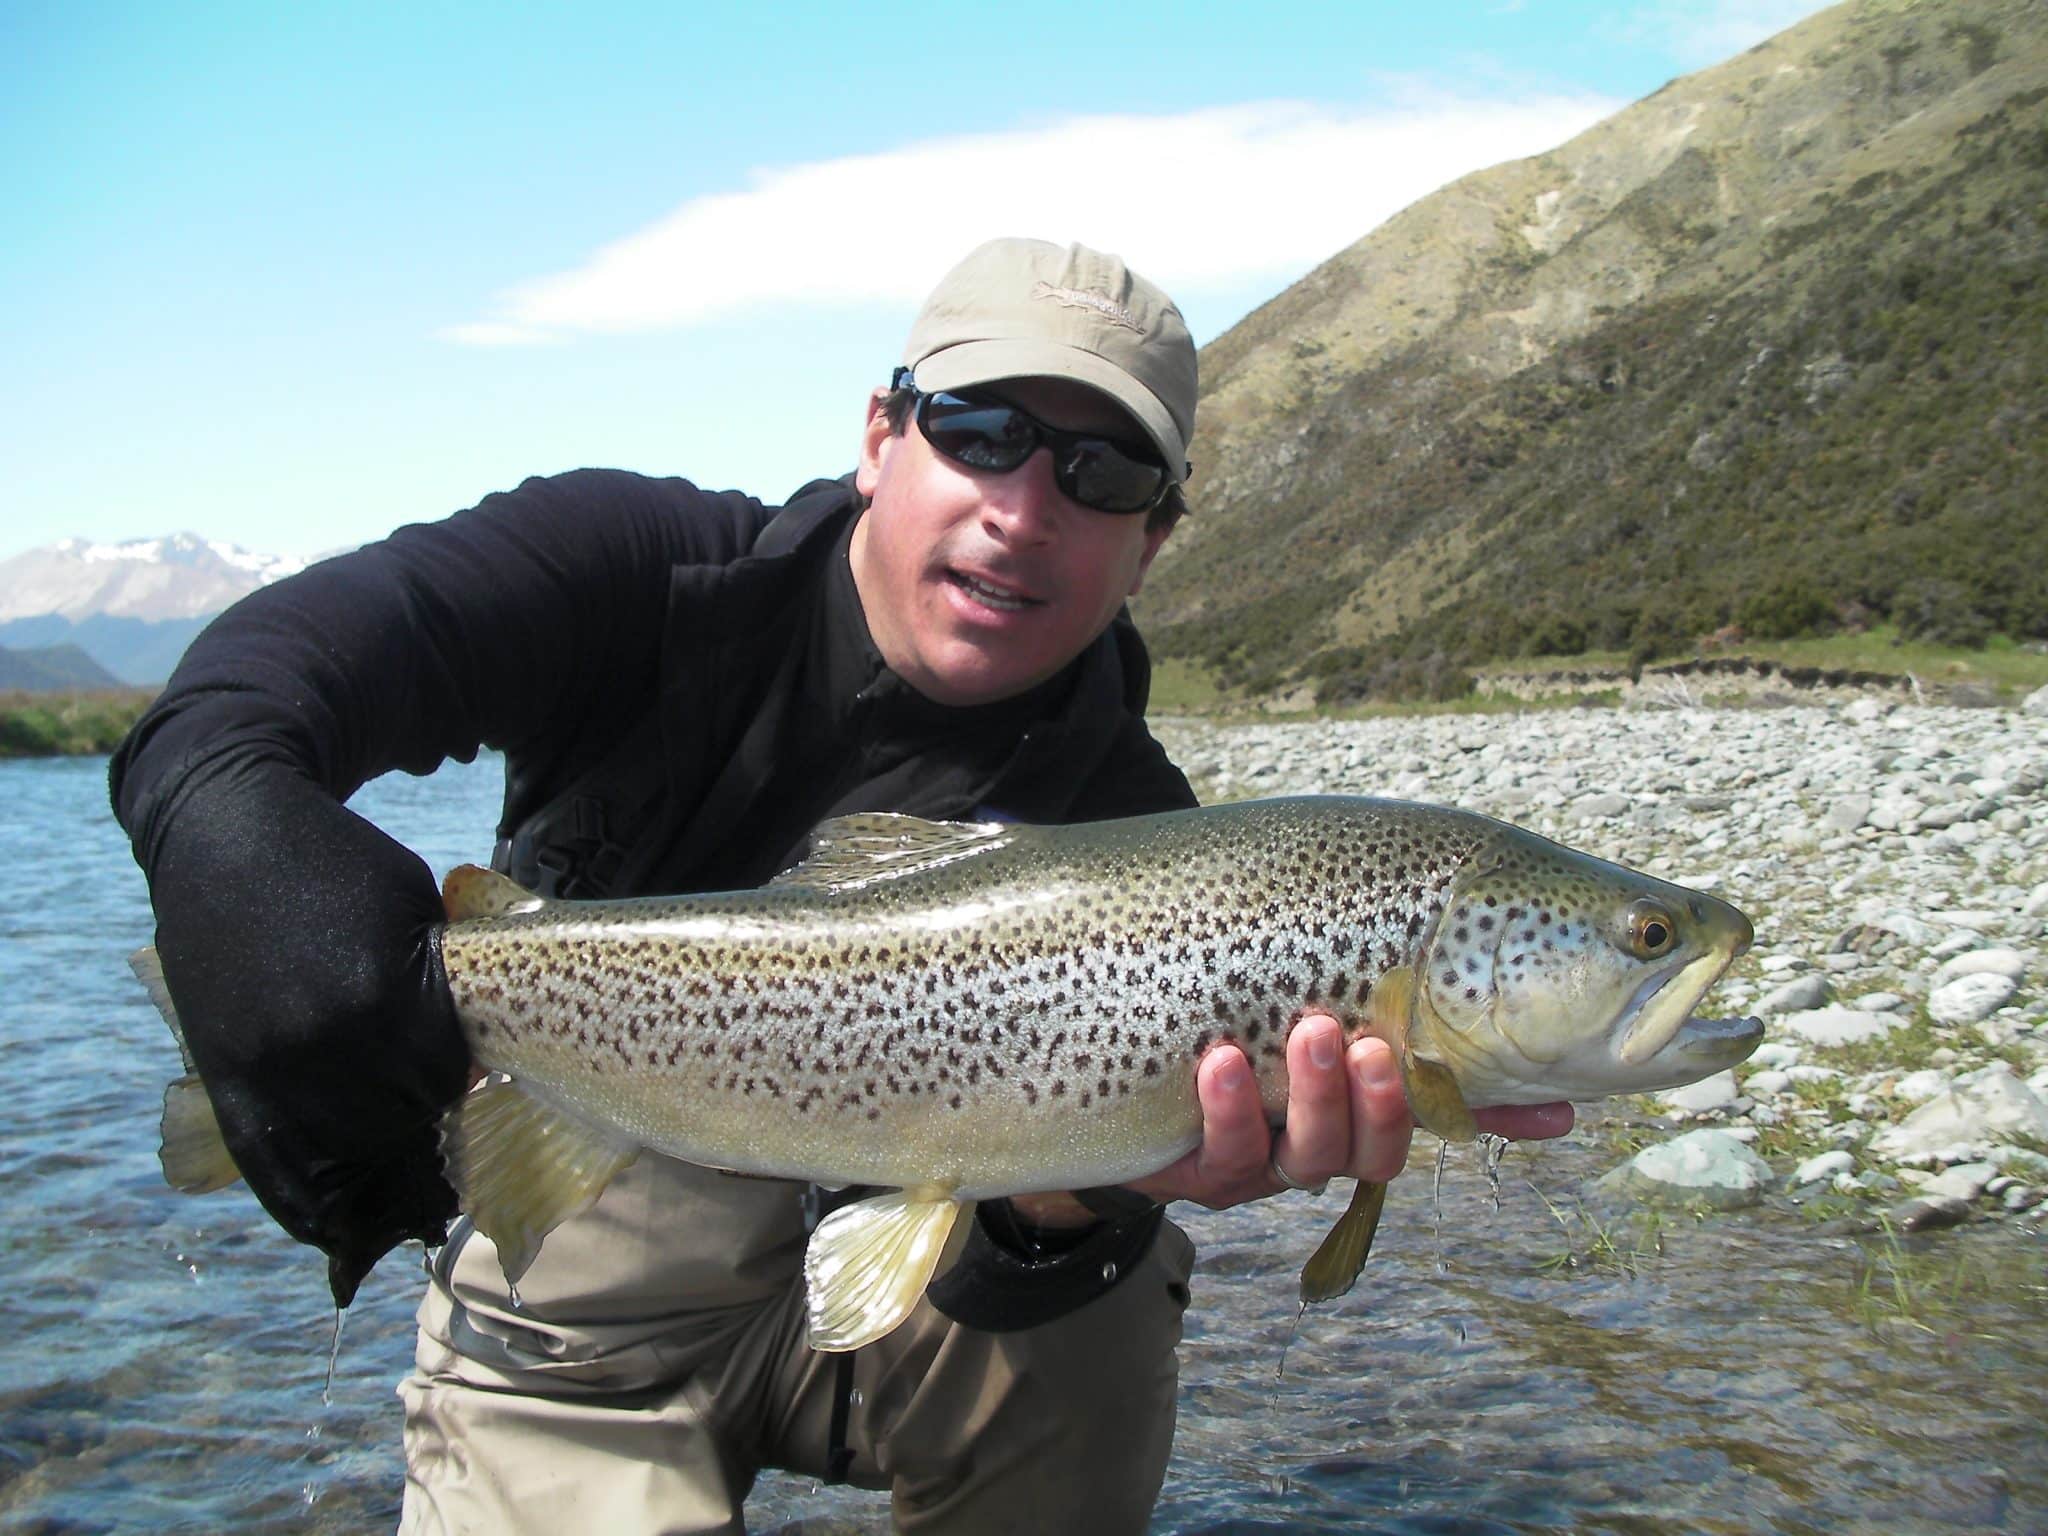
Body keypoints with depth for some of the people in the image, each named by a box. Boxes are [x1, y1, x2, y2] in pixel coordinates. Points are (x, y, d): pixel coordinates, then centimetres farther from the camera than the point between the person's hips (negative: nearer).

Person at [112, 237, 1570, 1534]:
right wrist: (231, 808, -53)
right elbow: (330, 625, -29)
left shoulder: (1120, 822, -13)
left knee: (1101, 1305, -27)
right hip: (577, 1296, -1)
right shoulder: (647, 576, -12)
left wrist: (1067, 1196, -47)